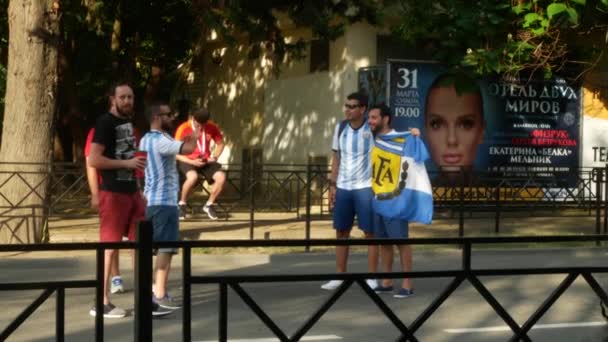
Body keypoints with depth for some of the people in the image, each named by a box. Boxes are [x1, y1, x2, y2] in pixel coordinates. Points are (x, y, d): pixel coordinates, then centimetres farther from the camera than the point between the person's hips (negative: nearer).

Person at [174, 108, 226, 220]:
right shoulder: (183, 129, -16)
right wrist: (192, 162, -24)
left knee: (221, 177, -21)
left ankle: (209, 205, 4)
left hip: (205, 160, 4)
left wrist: (214, 157, -7)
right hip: (187, 160, -4)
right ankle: (182, 204, -10)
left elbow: (220, 144, 11)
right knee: (193, 176, -37)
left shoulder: (212, 127, -5)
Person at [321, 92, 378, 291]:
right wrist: (332, 185, 9)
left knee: (370, 233, 0)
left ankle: (371, 278, 6)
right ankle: (340, 276, 17)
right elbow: (336, 157, 12)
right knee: (341, 232, 9)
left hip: (365, 188, -5)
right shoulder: (340, 128, 7)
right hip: (343, 187, 5)